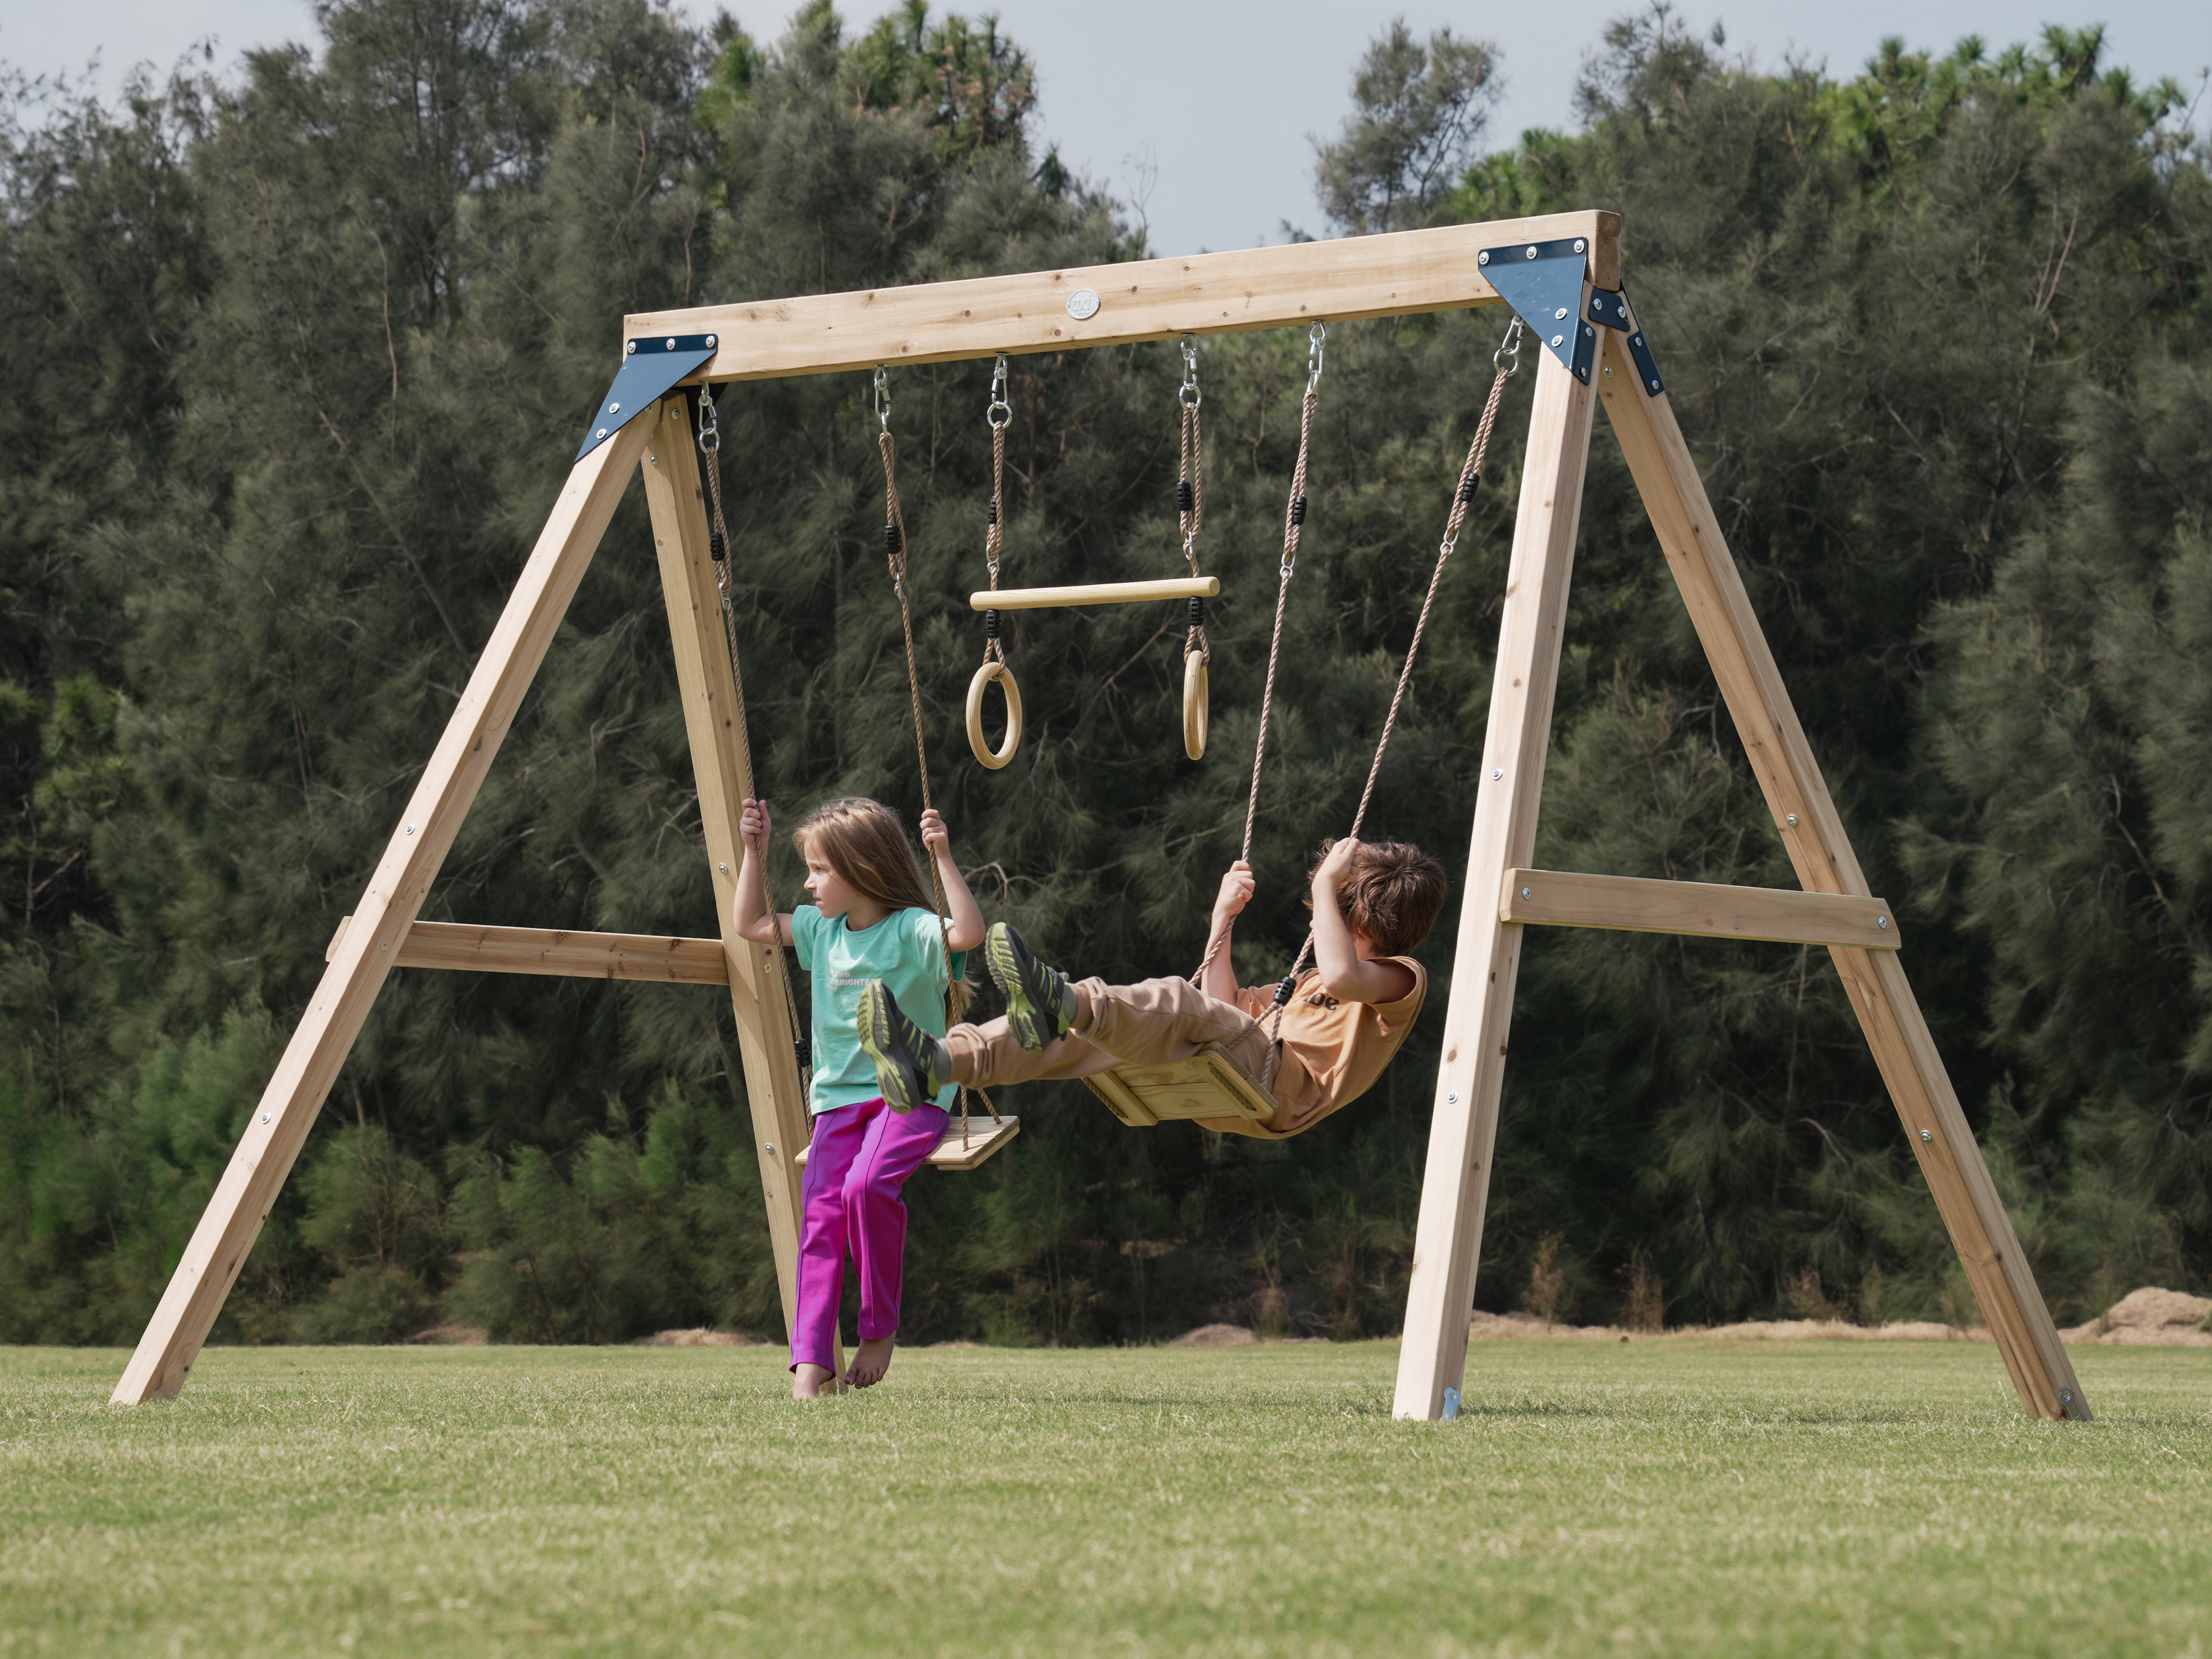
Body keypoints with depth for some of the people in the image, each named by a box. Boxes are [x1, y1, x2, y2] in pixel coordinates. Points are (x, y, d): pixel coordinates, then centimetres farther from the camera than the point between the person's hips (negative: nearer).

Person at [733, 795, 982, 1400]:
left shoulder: (912, 930, -7)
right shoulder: (822, 933, 14)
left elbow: (970, 933, -25)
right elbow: (750, 925, 24)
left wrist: (944, 858, -27)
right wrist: (753, 853, 17)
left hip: (911, 1096, -6)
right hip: (839, 1100, 6)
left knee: (866, 1185, -30)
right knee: (821, 1215, -11)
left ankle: (880, 1327, -12)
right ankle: (810, 1361, -16)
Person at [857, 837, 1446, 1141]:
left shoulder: (1402, 979, 8)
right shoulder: (1311, 981, 38)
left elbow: (1344, 975, -18)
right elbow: (1225, 1018, 37)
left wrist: (1326, 887, -9)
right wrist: (1223, 921, 34)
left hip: (1283, 1088, -8)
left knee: (1180, 1004, -35)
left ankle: (1059, 1004, -64)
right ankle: (938, 1063, -30)